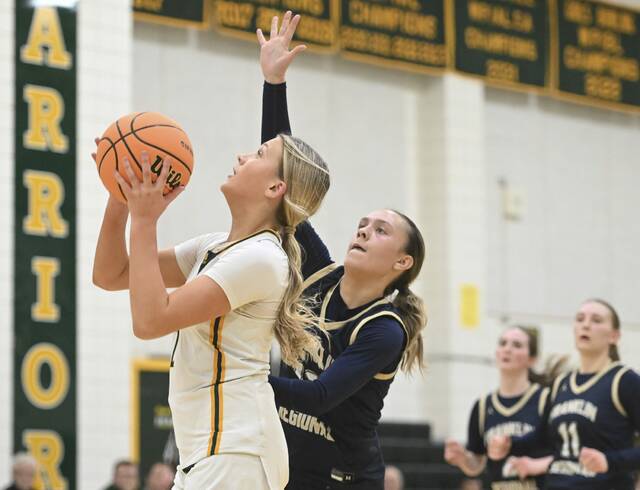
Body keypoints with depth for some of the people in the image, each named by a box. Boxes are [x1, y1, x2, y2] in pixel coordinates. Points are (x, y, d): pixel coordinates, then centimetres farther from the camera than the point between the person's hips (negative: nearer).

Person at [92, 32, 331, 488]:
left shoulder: (259, 257, -13)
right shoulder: (215, 248, 15)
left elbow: (151, 319, -20)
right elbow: (110, 275, 18)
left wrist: (145, 220, -14)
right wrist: (122, 201, 4)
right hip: (208, 450, 10)